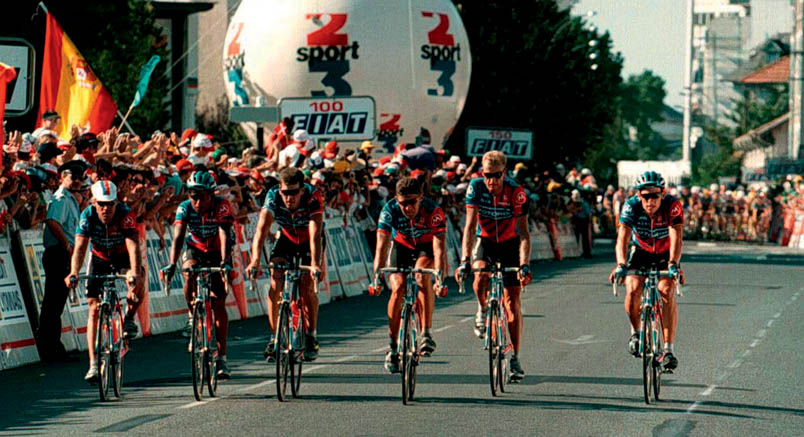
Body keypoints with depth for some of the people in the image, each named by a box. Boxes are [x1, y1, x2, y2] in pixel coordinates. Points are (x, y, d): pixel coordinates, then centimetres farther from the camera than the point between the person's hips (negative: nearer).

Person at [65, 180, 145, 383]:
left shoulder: (125, 214, -30)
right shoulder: (88, 216, -25)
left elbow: (133, 245, -40)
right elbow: (80, 247, -32)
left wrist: (135, 272, -56)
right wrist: (73, 273, -49)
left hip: (123, 256, -2)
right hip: (100, 258, 2)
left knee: (138, 282, -34)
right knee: (94, 309, -9)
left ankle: (129, 317, -3)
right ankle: (93, 363, -8)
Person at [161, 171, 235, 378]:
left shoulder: (221, 206, -26)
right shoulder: (185, 208, -21)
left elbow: (225, 235, -36)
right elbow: (178, 237, -31)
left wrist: (225, 262, -51)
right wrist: (172, 264, -46)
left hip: (217, 253, -1)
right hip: (196, 250, 1)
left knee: (218, 303, -11)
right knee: (189, 273, -34)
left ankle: (221, 357, -6)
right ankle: (192, 312, -8)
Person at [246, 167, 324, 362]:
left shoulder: (313, 198, -35)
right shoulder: (273, 197, -30)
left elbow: (315, 235, -42)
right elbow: (261, 230, -38)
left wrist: (315, 264, -57)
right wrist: (255, 260, -52)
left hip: (309, 242, -2)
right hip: (286, 238, 2)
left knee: (306, 286, -17)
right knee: (275, 283, -16)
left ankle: (311, 337, -1)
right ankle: (274, 337, -8)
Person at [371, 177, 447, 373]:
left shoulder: (433, 211, -33)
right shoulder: (389, 210, -29)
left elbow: (439, 246, -39)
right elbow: (382, 246, -32)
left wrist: (439, 277, -51)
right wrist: (377, 277, -44)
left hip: (426, 248, -1)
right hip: (401, 245, 1)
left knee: (422, 276, -31)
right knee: (398, 289, -18)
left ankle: (426, 335, -26)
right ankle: (392, 347, -5)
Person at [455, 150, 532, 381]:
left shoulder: (516, 192, -24)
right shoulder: (476, 187, -20)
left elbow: (523, 232, -25)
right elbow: (470, 226, -23)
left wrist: (525, 265, -37)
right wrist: (464, 260, -34)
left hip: (509, 243, -1)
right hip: (485, 241, 1)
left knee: (512, 300, -6)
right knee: (481, 278, -31)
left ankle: (515, 358, 2)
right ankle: (482, 310, 2)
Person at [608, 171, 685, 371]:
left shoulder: (673, 205, -28)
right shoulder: (631, 206, -25)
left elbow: (676, 238, -39)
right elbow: (622, 238, -35)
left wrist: (673, 264, -56)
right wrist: (621, 265, -52)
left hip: (666, 254, -1)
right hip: (641, 252, 1)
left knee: (667, 291, -25)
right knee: (633, 290, -23)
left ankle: (668, 349, -22)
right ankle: (636, 331, 8)